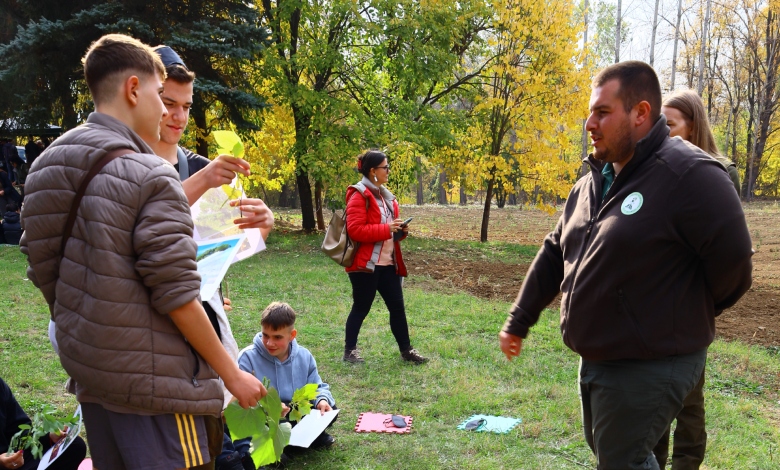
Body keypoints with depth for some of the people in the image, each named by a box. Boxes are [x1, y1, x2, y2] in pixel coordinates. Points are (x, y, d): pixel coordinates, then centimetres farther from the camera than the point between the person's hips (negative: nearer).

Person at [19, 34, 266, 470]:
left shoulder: (45, 167, 6)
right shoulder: (149, 175, -17)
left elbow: (42, 272, 11)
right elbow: (177, 296, -18)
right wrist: (233, 374, -9)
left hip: (86, 374, 8)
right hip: (153, 381, -8)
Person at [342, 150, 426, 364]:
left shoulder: (385, 195, 15)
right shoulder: (359, 195, -13)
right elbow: (355, 230, -22)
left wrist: (400, 230, 4)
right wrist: (387, 229, -21)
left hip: (388, 263, 8)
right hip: (365, 264, -8)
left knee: (397, 306, 10)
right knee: (361, 308, 3)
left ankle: (406, 349, 20)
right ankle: (349, 350, 18)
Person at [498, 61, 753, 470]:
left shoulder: (689, 175, -20)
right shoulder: (592, 182, 7)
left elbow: (732, 264, -18)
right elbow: (553, 254, 13)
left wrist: (688, 315, 0)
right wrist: (518, 321, 15)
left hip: (651, 366, -8)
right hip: (597, 360, 9)